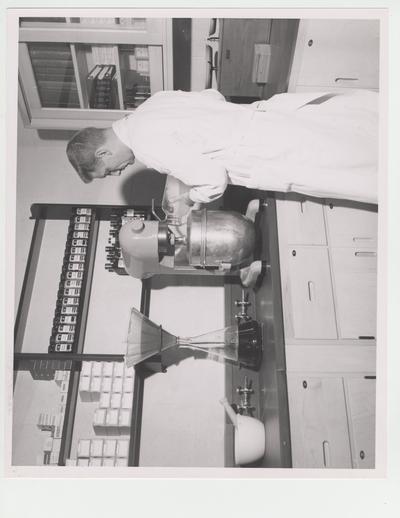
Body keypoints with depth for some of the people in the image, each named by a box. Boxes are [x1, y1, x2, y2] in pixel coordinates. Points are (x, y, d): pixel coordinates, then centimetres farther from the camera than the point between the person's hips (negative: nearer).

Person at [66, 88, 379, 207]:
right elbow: (213, 96, 17)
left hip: (273, 155, -8)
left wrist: (187, 201, -2)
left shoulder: (148, 146, -19)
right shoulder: (152, 104, 8)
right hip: (264, 114, 8)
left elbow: (214, 180, -22)